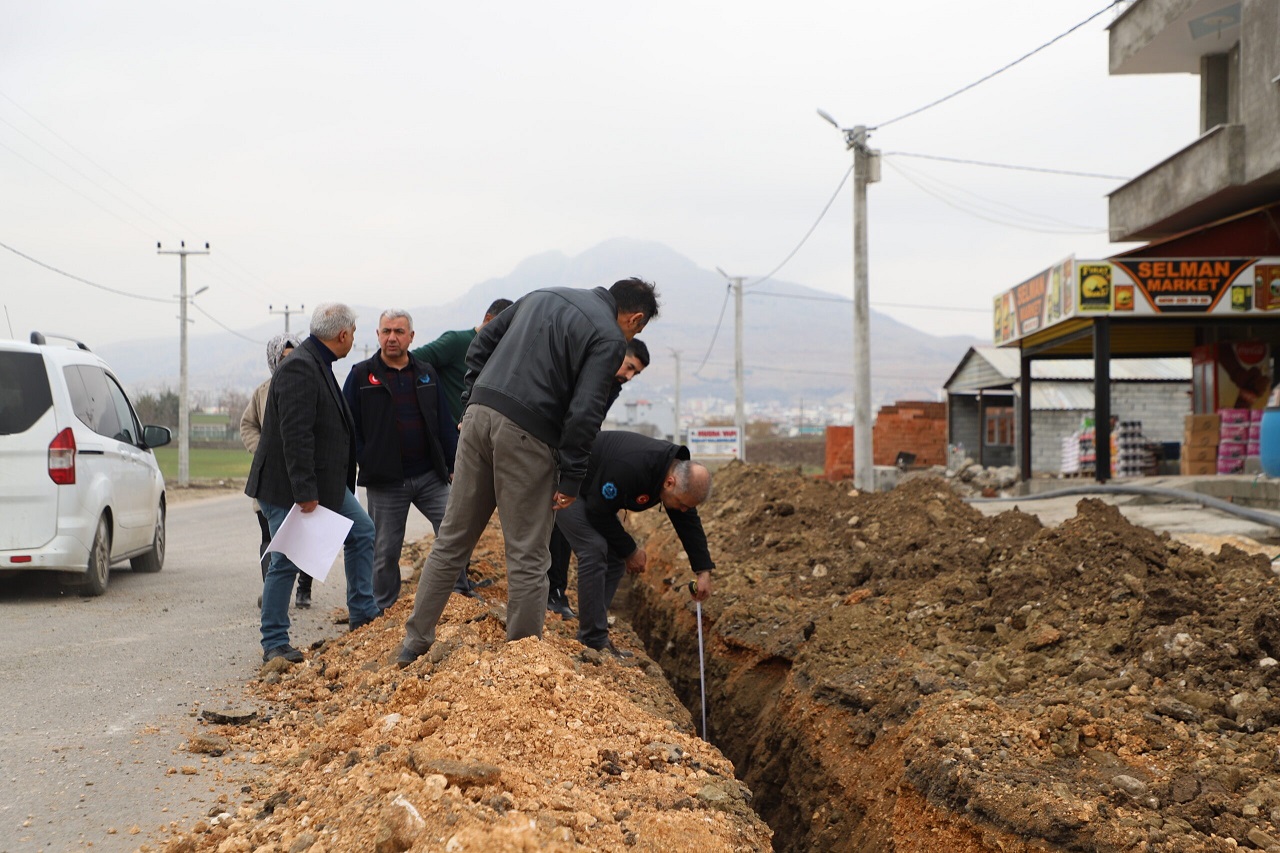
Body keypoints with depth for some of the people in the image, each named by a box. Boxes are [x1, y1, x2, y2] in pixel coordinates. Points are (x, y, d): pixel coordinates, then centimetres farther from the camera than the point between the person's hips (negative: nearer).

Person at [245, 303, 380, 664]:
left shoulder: (318, 364, 11)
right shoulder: (299, 368, -22)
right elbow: (295, 435, -27)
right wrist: (305, 493, -28)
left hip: (326, 481, 10)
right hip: (287, 486, -10)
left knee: (362, 532, 13)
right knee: (286, 562, -3)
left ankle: (362, 613, 22)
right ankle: (274, 643, 7)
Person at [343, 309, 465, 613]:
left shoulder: (426, 374, 11)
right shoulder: (362, 375, 1)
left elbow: (444, 424, 12)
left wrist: (454, 465, 6)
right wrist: (364, 462, -9)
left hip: (430, 475, 3)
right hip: (385, 481, -3)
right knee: (385, 550, 4)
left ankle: (459, 589, 13)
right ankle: (384, 610, 17)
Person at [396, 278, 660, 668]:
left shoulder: (543, 296, 20)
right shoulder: (610, 338, -3)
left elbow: (480, 344, 21)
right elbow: (584, 413, -12)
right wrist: (571, 478, -6)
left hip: (480, 414, 7)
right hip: (526, 434, -7)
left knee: (452, 540, 14)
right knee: (528, 557, 3)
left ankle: (415, 642, 20)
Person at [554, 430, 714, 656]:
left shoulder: (679, 470, -11)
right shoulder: (629, 468, -39)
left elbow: (689, 524, -1)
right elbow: (599, 513, -27)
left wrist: (704, 571, -6)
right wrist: (630, 550, -16)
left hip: (590, 489, 9)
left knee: (615, 559, 3)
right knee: (595, 549, -23)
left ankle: (588, 638, 8)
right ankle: (594, 641, -18)